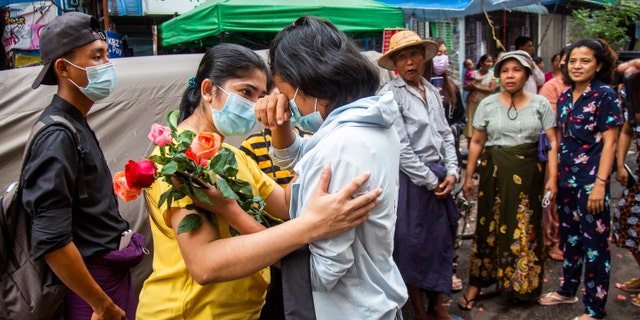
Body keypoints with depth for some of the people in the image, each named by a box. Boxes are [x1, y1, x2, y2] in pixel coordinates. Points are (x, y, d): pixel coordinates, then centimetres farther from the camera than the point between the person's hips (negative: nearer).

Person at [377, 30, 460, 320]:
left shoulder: (432, 91, 10)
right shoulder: (390, 94, -11)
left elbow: (446, 134, 12)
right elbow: (401, 148, -16)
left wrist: (451, 172, -1)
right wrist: (430, 182, -12)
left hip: (439, 178, 7)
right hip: (411, 180, -7)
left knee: (441, 239, 14)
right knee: (413, 244, 5)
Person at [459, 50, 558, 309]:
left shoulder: (540, 104, 2)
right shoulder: (487, 104, 2)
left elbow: (552, 143, 0)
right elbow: (477, 142, 4)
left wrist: (552, 177, -7)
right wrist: (468, 176, 3)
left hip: (528, 173, 0)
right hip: (494, 172, 0)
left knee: (525, 228, 7)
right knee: (490, 226, 4)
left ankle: (521, 285, 25)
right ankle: (477, 283, 15)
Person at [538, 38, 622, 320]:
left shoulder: (605, 95, -8)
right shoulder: (564, 97, 10)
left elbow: (609, 142, -11)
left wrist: (600, 183, -17)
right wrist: (553, 177, 13)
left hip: (591, 179, -6)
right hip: (566, 177, 7)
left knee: (594, 243, 1)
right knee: (569, 236, 18)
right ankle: (567, 290, 34)